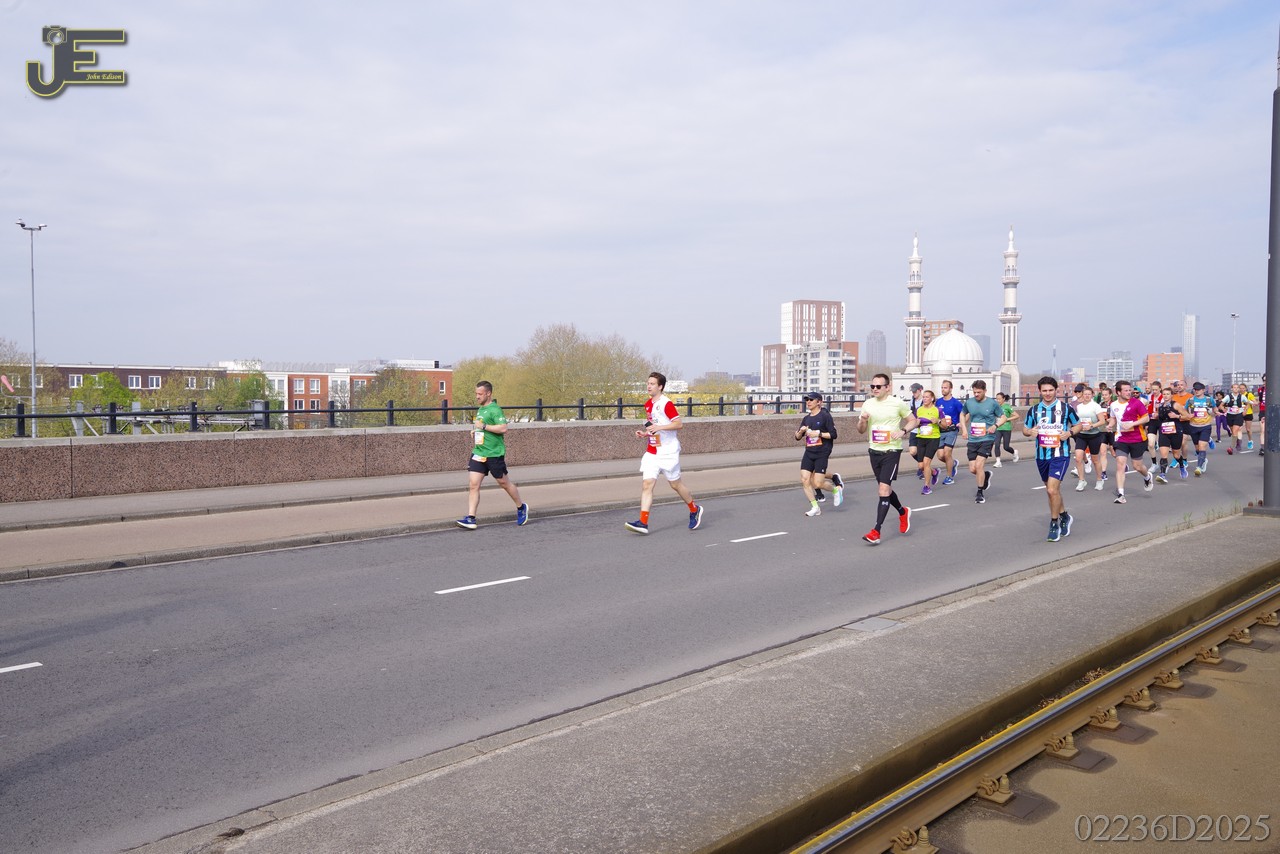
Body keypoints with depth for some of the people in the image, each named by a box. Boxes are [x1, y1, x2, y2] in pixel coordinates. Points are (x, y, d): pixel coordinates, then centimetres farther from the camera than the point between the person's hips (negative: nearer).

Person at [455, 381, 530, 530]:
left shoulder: (495, 409, -12)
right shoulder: (480, 409, 15)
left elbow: (503, 428, -23)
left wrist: (483, 426, -21)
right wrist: (475, 431, 11)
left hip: (494, 454, -7)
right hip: (478, 453, 8)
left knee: (504, 483, 7)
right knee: (473, 485, -4)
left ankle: (521, 508, 29)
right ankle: (470, 519, -5)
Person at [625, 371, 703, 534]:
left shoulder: (666, 404, -12)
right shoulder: (648, 404, 13)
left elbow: (679, 423, -17)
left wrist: (659, 427, -24)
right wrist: (644, 434, 7)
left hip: (668, 452, -7)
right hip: (651, 452, 7)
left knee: (675, 484, 6)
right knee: (647, 484, -7)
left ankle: (694, 510, 31)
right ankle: (643, 522, -12)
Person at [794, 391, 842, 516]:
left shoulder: (825, 416, -6)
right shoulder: (806, 419, 12)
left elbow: (833, 435, -10)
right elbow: (798, 438, 15)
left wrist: (818, 433, -18)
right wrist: (801, 431, -5)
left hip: (822, 454, -6)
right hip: (809, 453, 6)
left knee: (817, 484, -9)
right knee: (804, 480, -5)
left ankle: (836, 489, 22)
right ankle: (815, 507, 7)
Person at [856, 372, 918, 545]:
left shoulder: (898, 403, -7)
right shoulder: (868, 404, 5)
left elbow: (913, 420, 4)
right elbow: (861, 430, 10)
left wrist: (902, 431, -15)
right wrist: (862, 420, -12)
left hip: (891, 451, -5)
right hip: (874, 451, 6)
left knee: (884, 490, -13)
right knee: (885, 488, 17)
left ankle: (876, 532, -13)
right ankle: (903, 512, 45)